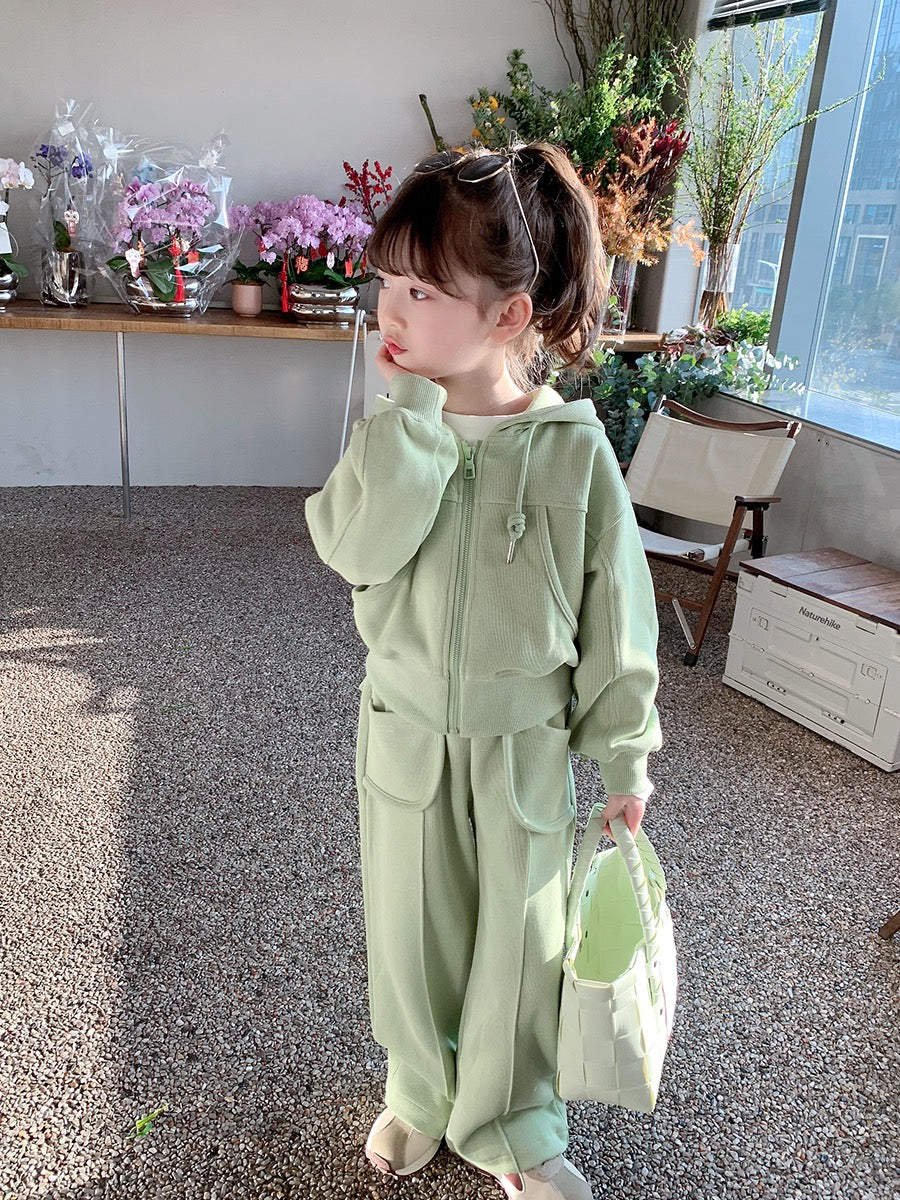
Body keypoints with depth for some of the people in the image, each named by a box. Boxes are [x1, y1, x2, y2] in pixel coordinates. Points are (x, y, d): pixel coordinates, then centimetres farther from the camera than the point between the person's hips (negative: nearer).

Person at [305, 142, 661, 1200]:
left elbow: (616, 616, -7)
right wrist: (413, 410, -27)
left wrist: (623, 754, -2)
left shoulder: (573, 448, -14)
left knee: (520, 938, 15)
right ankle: (421, 1092, 48)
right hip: (407, 733, 2)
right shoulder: (394, 430, -7)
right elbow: (355, 548, -25)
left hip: (526, 745, -2)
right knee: (410, 928, 19)